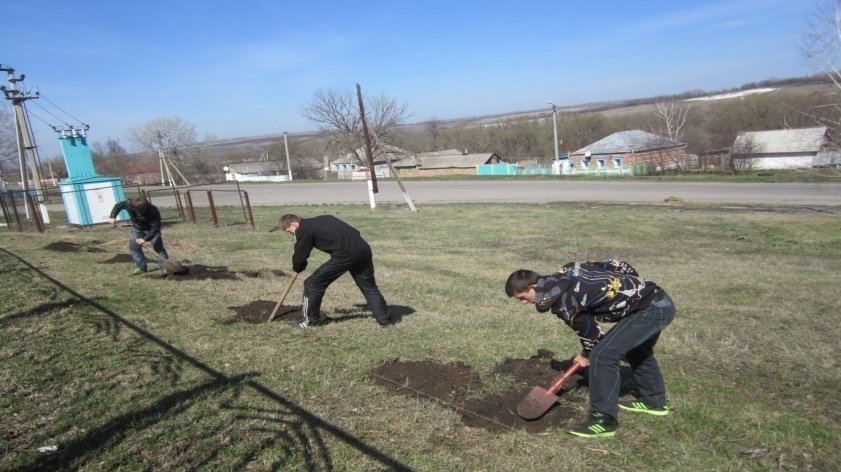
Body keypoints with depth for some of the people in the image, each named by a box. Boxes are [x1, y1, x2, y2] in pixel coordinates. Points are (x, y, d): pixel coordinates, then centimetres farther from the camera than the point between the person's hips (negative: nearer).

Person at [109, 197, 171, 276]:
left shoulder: (153, 211, -39)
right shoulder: (129, 203, -27)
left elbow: (155, 228, -33)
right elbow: (118, 206, -4)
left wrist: (146, 239, -37)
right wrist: (112, 217, -16)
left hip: (151, 229, -5)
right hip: (137, 228, 5)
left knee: (158, 246, -15)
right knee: (133, 247, 3)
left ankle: (165, 268, -12)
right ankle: (141, 267, 15)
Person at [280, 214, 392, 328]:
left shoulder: (303, 230, 6)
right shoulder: (323, 219, 27)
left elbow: (299, 257, 8)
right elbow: (355, 232, 26)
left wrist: (297, 268, 31)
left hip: (345, 255, -8)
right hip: (363, 249, 8)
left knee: (313, 284, 8)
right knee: (369, 287, 21)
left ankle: (312, 320, 20)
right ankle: (384, 319, 22)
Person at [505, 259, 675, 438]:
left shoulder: (561, 301, -19)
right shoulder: (566, 273, 5)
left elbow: (588, 331, -6)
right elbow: (616, 264, 11)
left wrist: (587, 355, 15)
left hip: (651, 309, -10)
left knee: (603, 356, -14)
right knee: (636, 348, 30)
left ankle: (604, 420, -4)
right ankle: (655, 401, 46)